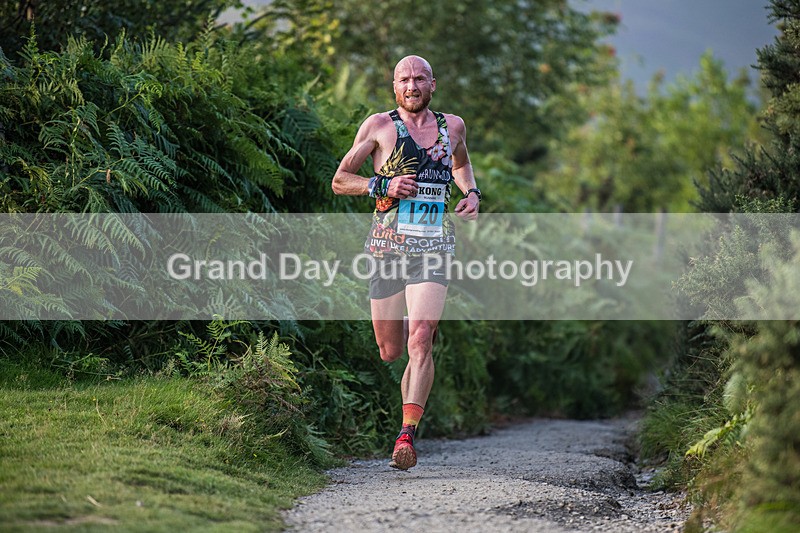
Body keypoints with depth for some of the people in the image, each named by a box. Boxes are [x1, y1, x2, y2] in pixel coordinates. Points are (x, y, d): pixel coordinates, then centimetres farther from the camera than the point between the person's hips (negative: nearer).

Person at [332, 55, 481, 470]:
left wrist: (471, 193, 14)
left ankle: (407, 436, -19)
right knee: (390, 352, 5)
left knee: (420, 340, -18)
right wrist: (382, 186, -11)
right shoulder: (380, 126, 3)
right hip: (387, 247, 0)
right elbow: (339, 181, 5)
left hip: (433, 249, 1)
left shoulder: (453, 126, 12)